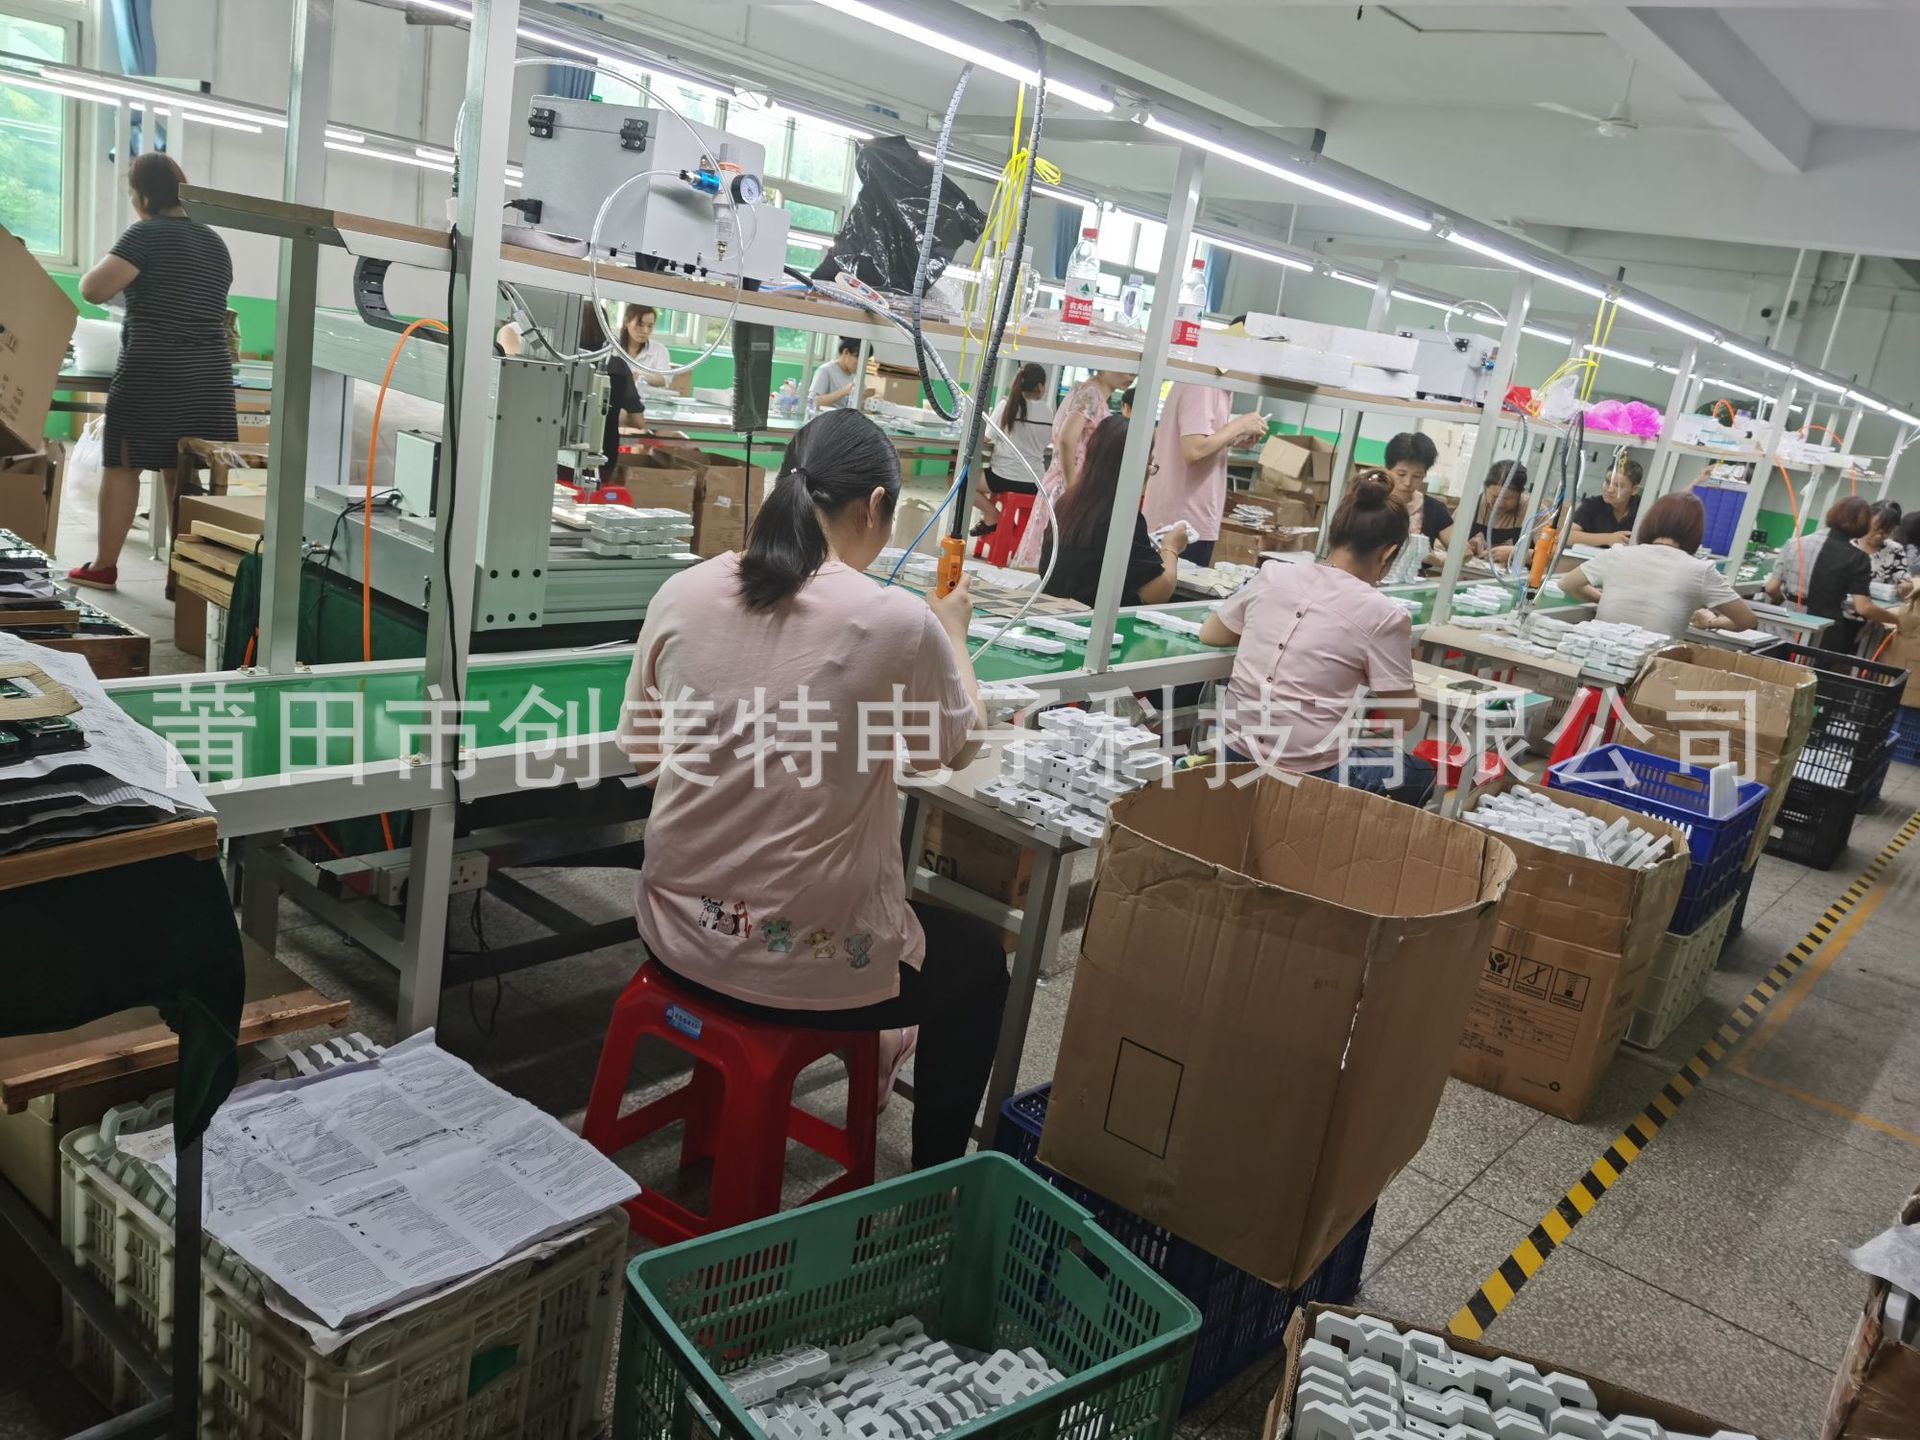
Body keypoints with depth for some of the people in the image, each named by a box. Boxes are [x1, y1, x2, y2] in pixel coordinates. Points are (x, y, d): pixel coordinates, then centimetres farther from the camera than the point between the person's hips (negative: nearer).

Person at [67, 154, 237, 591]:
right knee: (183, 473, 7)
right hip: (208, 375, 6)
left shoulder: (146, 235, -7)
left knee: (121, 467, 5)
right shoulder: (215, 242, 13)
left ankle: (103, 567, 11)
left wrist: (97, 272, 9)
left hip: (151, 373, -5)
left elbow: (93, 290, -13)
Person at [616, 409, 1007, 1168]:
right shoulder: (899, 622, -18)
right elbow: (957, 748, 2)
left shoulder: (682, 593, -6)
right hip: (807, 964, -5)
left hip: (677, 929, 6)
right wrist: (953, 634, 18)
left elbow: (641, 749, 8)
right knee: (981, 959, 26)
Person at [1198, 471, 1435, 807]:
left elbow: (1209, 634, 15)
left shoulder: (1273, 574, 1)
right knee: (1420, 774, 24)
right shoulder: (1384, 616, -11)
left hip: (1234, 753, 6)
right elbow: (1403, 716, -3)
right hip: (1306, 775, -5)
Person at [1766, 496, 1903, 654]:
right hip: (1827, 637, -3)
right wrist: (1899, 619, 5)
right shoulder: (1857, 558, -5)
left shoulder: (1796, 543, 4)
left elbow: (1771, 588, 4)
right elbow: (1863, 608, -11)